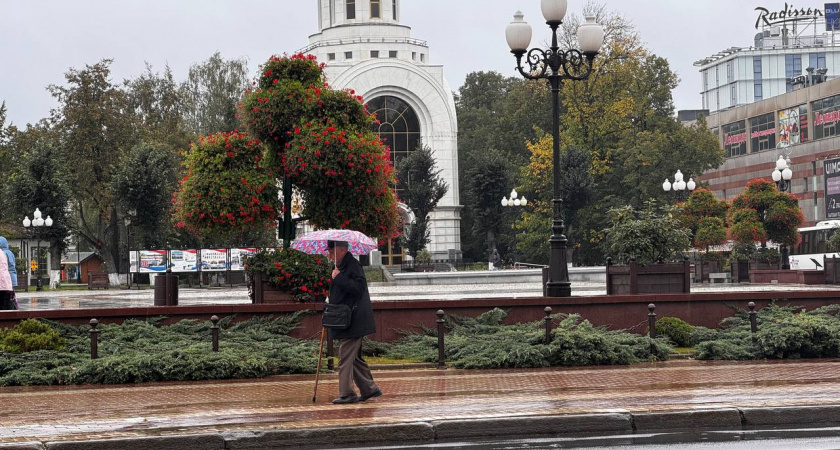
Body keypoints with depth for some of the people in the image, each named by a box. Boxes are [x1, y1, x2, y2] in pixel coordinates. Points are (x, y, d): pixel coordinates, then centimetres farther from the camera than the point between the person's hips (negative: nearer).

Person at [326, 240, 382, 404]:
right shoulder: (340, 267, 19)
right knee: (354, 358, 15)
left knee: (345, 359, -9)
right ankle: (370, 389, 20)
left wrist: (339, 278, -27)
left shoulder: (353, 266, -14)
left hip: (352, 323, -11)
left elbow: (359, 288, -27)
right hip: (345, 322, 11)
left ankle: (346, 394, -6)